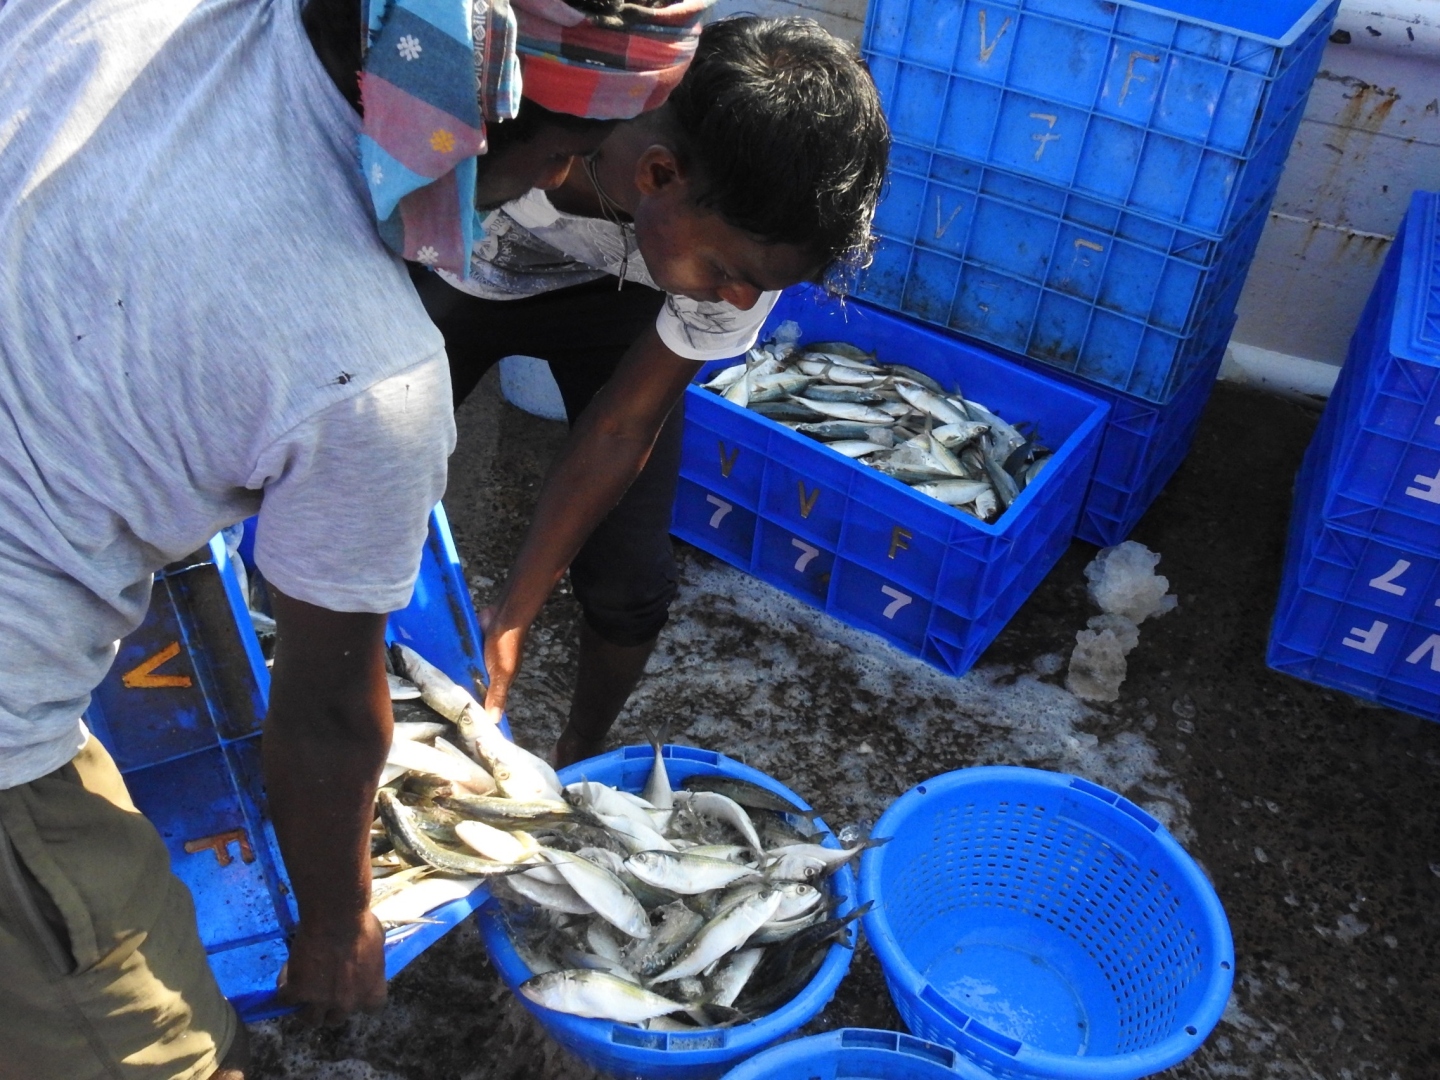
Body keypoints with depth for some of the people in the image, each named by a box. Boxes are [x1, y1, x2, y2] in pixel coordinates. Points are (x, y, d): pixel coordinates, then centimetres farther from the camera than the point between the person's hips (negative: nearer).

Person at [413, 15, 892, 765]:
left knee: (628, 581, -6)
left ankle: (579, 758, 25)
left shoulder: (746, 240, -32)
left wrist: (511, 620, -17)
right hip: (455, 271, 0)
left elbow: (619, 432, -20)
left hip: (614, 296, 0)